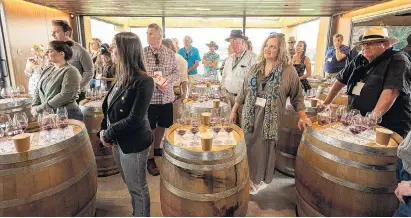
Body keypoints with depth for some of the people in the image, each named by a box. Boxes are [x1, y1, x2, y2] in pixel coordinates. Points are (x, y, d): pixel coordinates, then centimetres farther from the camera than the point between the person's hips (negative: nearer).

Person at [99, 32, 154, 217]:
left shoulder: (143, 81, -22)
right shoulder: (121, 76, 4)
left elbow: (134, 120, -24)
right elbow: (109, 107, 11)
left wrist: (108, 134, -13)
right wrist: (103, 130, -2)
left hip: (133, 144, -8)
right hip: (118, 141, 8)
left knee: (137, 188, 12)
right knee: (130, 185, 25)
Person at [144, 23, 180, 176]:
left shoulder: (170, 53, 3)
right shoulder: (142, 53, -4)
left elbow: (177, 73, 3)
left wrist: (165, 79, -16)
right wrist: (155, 82, -21)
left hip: (167, 96, 3)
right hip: (149, 96, -3)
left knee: (162, 125, 16)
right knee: (150, 128, 4)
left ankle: (157, 148, 39)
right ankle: (150, 159, 17)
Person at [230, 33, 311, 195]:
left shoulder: (289, 71, -6)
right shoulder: (255, 68, 6)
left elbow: (297, 97, -1)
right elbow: (244, 91, 9)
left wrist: (302, 117, -6)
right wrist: (234, 110, 10)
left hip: (270, 118, -3)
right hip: (251, 115, 4)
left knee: (265, 147, 8)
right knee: (250, 146, 12)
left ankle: (261, 179, 29)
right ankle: (249, 175, 32)